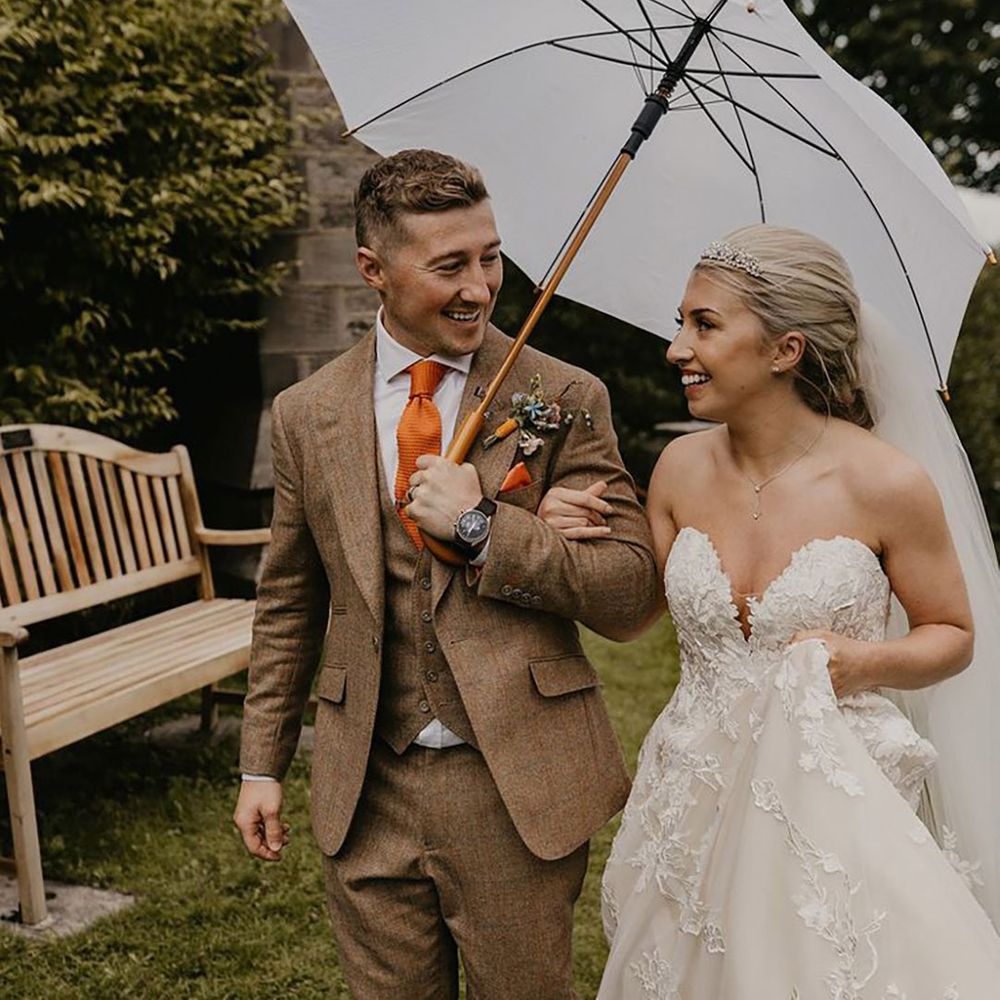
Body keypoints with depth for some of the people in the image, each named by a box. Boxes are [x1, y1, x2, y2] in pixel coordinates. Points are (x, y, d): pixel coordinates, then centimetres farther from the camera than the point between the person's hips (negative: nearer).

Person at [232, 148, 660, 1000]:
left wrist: (483, 527, -18)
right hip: (366, 795, 2)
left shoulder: (563, 399, -5)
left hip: (522, 783, -2)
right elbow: (288, 604, 10)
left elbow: (628, 594, -8)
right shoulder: (307, 415, 3)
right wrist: (262, 764, 11)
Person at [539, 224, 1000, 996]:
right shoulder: (681, 468, -2)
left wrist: (867, 660, -20)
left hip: (834, 798, -4)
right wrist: (571, 546, -8)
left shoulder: (886, 484, -14)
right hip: (695, 801, 4)